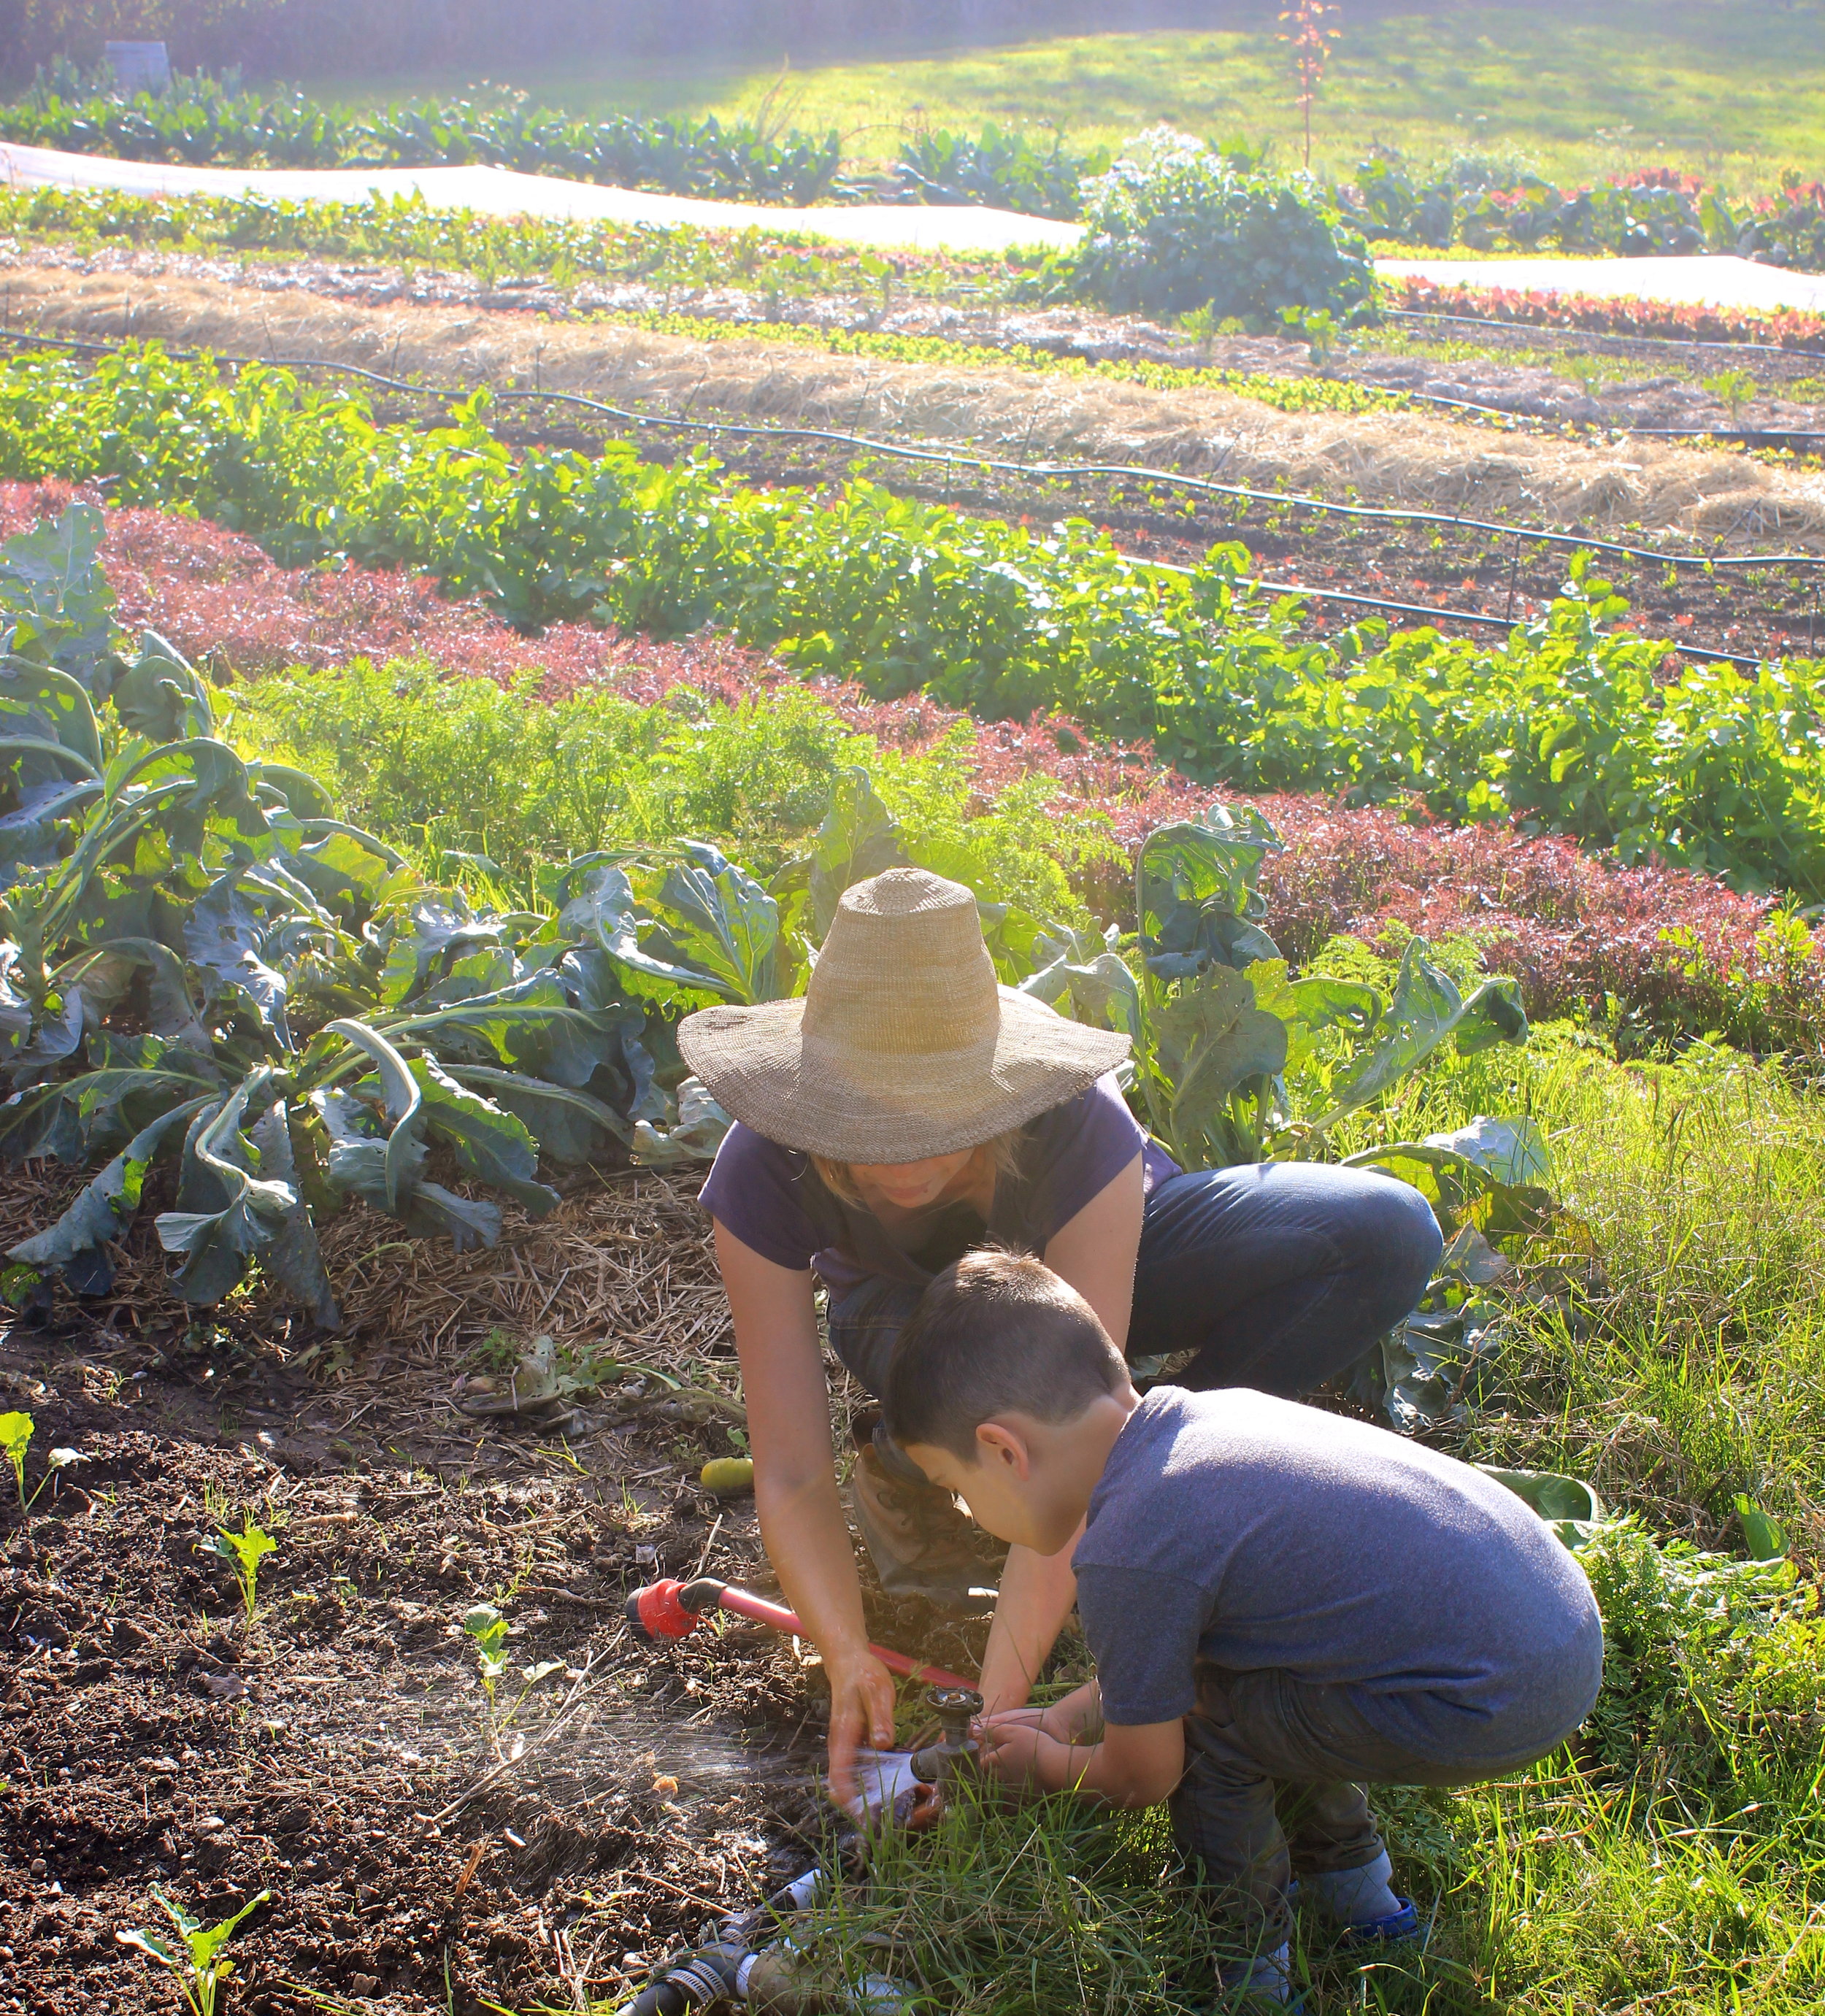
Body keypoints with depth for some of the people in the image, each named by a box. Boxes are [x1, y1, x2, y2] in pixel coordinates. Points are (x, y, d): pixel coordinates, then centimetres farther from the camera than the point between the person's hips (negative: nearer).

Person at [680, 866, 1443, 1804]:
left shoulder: (1078, 1130, -39)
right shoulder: (764, 1176, -34)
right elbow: (790, 1474, -30)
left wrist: (1000, 1701, -43)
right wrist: (849, 1659, -45)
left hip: (1095, 1263, 1)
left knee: (1386, 1232, -26)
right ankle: (903, 1464, -4)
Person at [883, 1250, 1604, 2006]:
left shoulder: (1129, 1553, -18)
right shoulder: (1220, 1410, 7)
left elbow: (1144, 1778, 0)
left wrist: (1048, 1762, 20)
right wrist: (1072, 1714, 29)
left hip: (1499, 1708, -9)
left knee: (1206, 1726, -1)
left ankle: (1248, 1972, 17)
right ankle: (1354, 1891, 36)